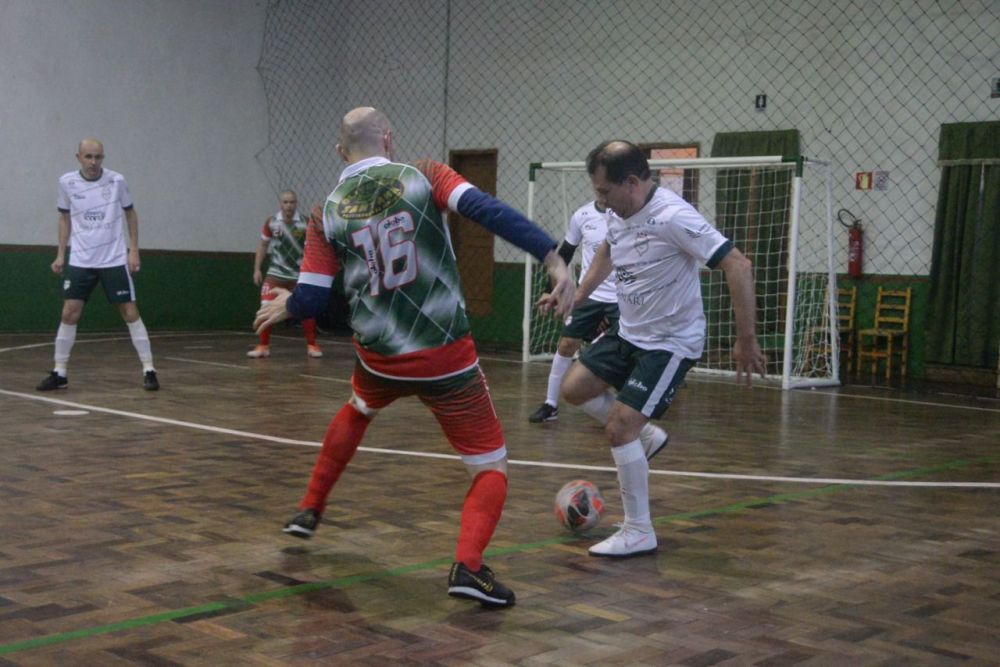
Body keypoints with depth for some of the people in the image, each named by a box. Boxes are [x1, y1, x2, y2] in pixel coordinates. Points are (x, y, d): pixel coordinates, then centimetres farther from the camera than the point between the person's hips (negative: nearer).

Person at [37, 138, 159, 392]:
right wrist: (60, 254, 6)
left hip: (114, 260, -1)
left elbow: (130, 213, 6)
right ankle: (59, 373, 9)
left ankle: (148, 369, 4)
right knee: (69, 313, -2)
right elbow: (65, 217, 11)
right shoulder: (67, 182, -2)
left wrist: (134, 250, 0)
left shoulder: (116, 181, -6)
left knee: (130, 312, -2)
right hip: (79, 261, 1)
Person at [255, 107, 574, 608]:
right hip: (447, 356, -3)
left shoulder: (328, 213, 3)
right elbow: (490, 212, -17)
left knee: (357, 411, 38)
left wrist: (282, 307, 23)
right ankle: (468, 565, -17)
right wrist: (555, 261, -20)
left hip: (380, 356, 4)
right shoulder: (424, 176, -1)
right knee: (491, 469, 7)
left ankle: (310, 510, 46)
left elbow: (309, 300, 1)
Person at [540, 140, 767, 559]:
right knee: (574, 389, 10)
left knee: (619, 426, -13)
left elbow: (738, 267, -30)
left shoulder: (672, 217, -27)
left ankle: (639, 533, 0)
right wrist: (576, 295, 18)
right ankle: (643, 436, 29)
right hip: (629, 332, 9)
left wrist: (746, 341, -29)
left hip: (671, 342, -8)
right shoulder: (619, 214, -1)